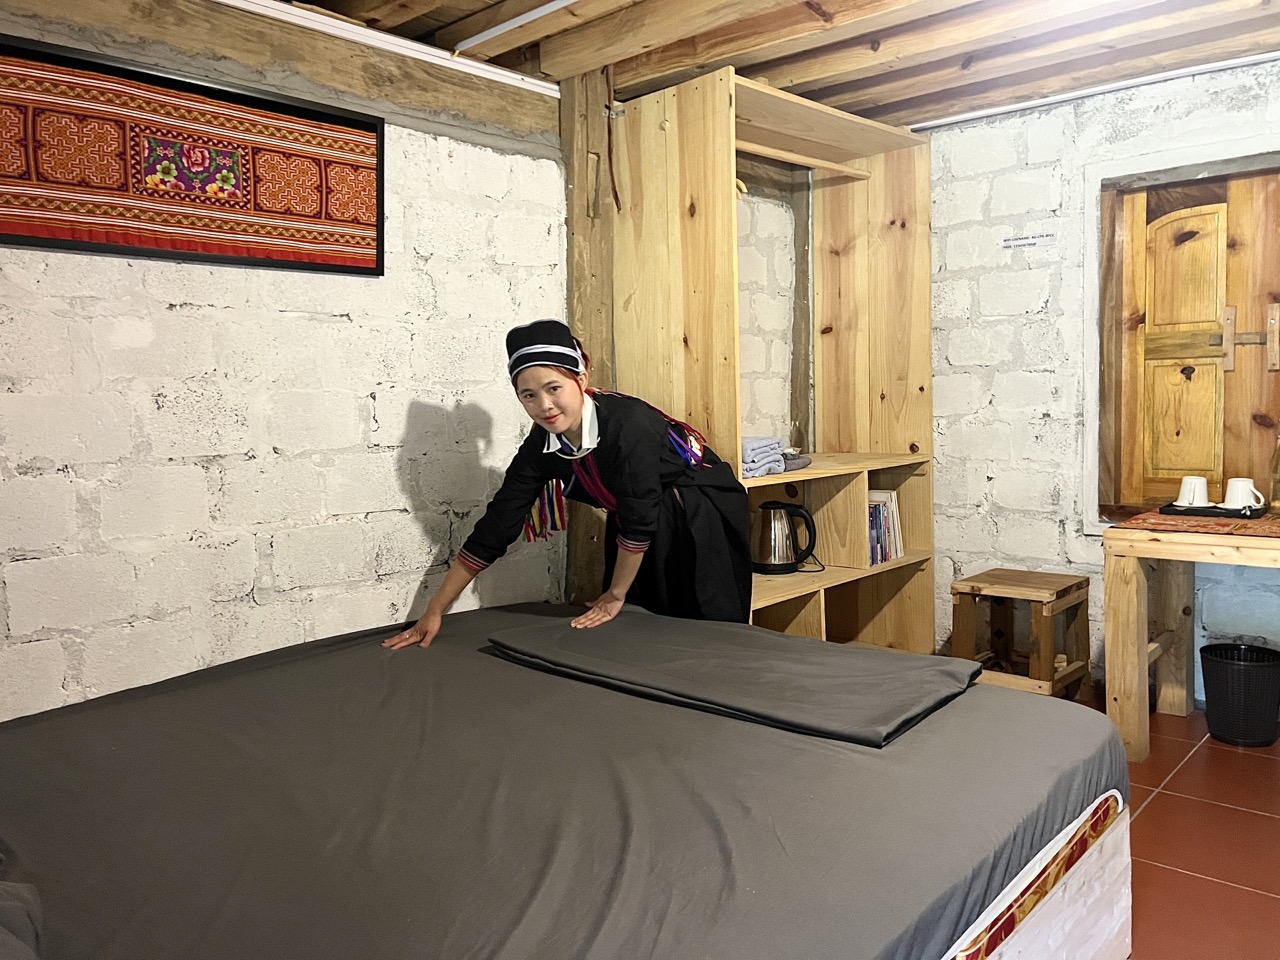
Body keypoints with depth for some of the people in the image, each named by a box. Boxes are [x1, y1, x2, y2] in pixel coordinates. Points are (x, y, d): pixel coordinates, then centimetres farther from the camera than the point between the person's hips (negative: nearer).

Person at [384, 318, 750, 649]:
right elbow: (494, 528, -11)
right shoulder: (542, 446, -14)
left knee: (704, 636, -8)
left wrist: (615, 595, -13)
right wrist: (433, 612, -10)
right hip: (645, 531, 5)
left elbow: (640, 520, -26)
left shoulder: (627, 422, -33)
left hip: (701, 515, -5)